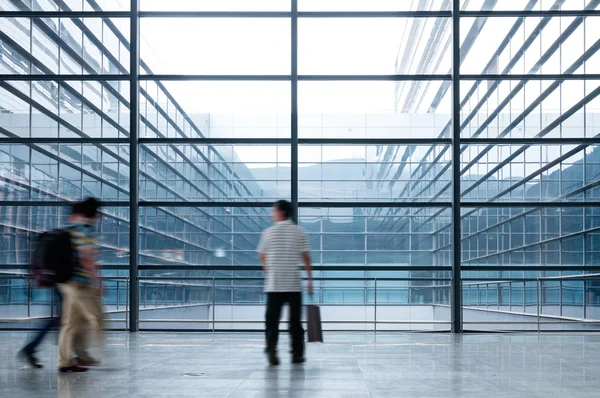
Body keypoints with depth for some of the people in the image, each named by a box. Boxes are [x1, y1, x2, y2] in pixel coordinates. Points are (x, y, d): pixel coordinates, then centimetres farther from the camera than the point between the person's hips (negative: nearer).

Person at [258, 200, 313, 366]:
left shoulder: (269, 232, -1)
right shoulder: (299, 232, 1)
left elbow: (262, 256, 9)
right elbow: (306, 258, -3)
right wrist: (310, 280, 2)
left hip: (274, 285, -1)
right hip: (294, 284, 1)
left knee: (272, 319, 2)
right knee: (295, 321, 9)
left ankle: (271, 351, -12)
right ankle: (297, 354, 13)